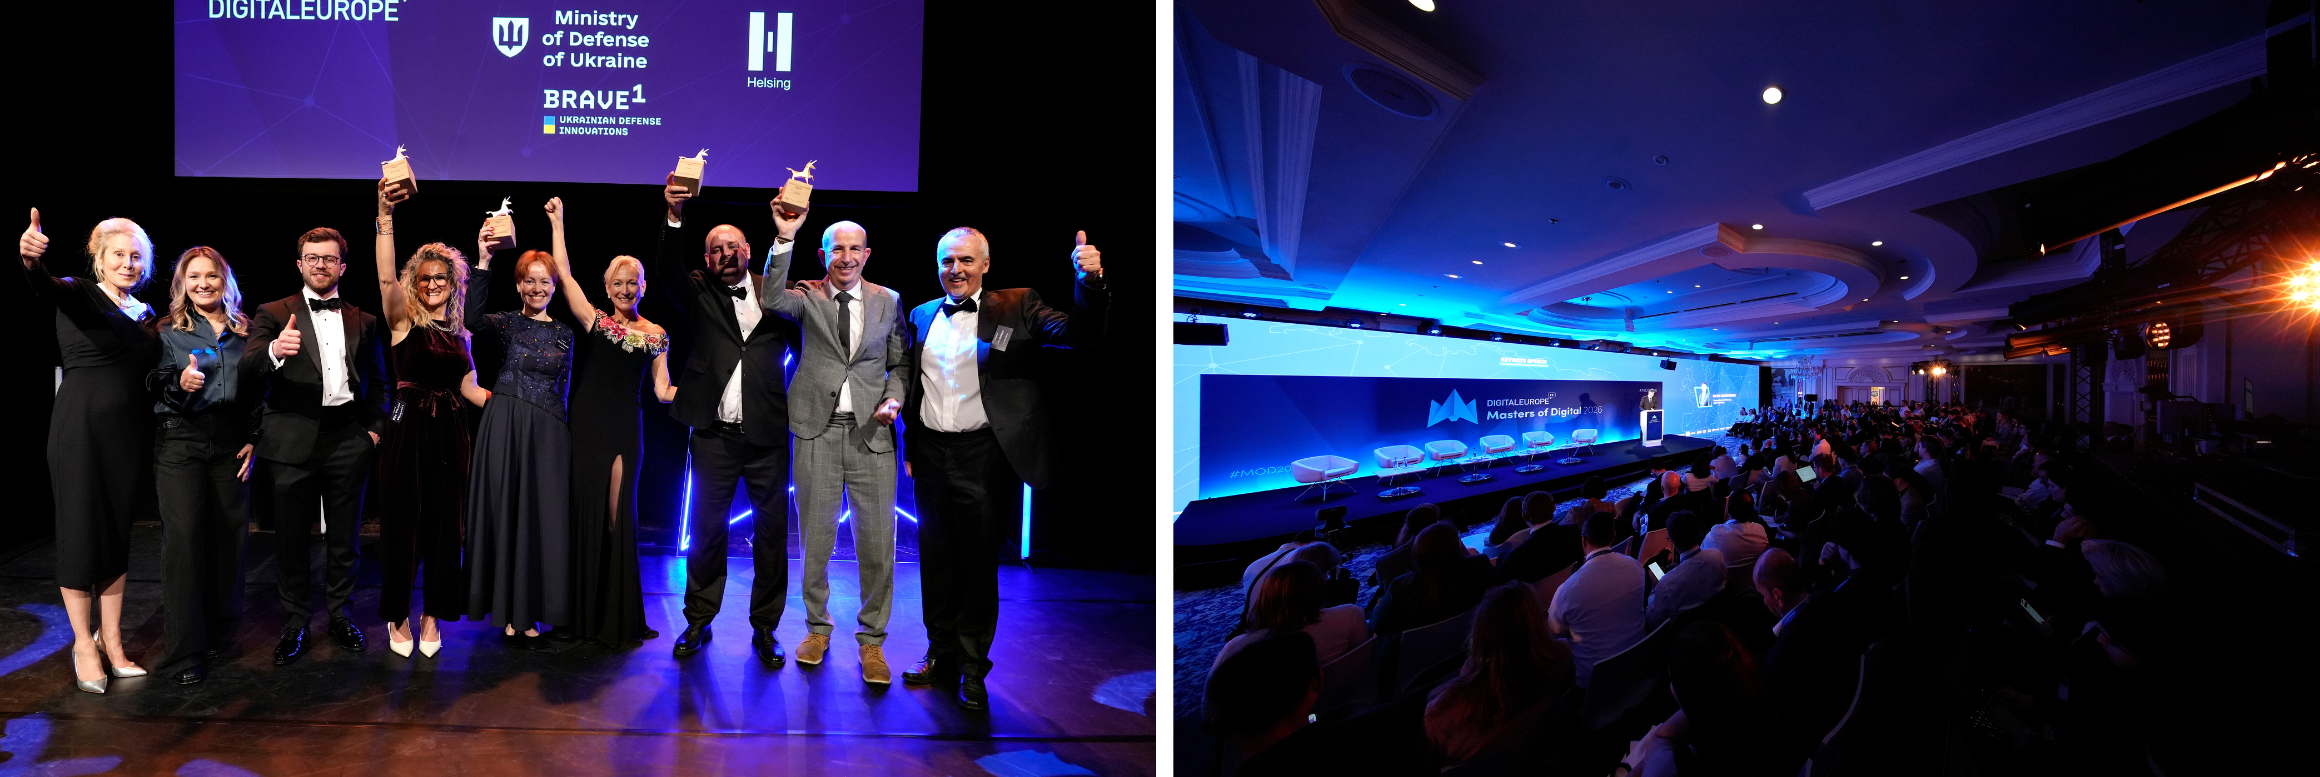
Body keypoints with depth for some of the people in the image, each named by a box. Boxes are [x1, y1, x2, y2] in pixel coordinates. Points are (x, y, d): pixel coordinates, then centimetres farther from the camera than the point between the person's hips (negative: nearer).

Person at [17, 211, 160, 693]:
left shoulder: (144, 314, 13)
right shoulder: (80, 294, -4)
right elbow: (47, 290, -27)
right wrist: (31, 260, -49)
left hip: (130, 435, 5)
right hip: (82, 430, -5)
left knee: (118, 534, 11)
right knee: (81, 533, 2)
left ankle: (110, 639, 22)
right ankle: (83, 642, 14)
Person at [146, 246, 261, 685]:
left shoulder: (244, 331, 11)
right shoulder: (169, 330, 5)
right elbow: (155, 388, 3)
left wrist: (254, 440, 4)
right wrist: (180, 383, -19)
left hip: (231, 442, 3)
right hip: (181, 440, -2)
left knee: (229, 532, 2)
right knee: (184, 536, -9)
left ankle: (218, 630, 17)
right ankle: (185, 650, -6)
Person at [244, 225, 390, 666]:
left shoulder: (363, 321, 12)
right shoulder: (274, 314, 3)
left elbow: (378, 382, 16)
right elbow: (248, 366, -13)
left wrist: (375, 428, 4)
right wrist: (274, 350, -35)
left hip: (348, 441, 2)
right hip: (293, 443, -2)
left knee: (344, 537, 11)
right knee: (291, 539, 6)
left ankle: (339, 614, 24)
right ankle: (295, 622, 19)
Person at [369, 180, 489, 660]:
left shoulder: (459, 331, 12)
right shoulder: (403, 319, -1)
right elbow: (386, 275, -18)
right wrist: (385, 216, -28)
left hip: (449, 435, 4)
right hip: (408, 433, -4)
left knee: (444, 528, 7)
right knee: (403, 526, 3)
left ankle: (432, 616, 21)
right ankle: (398, 616, 19)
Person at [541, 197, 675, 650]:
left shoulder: (656, 335, 8)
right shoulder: (594, 321, 5)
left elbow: (661, 389, 7)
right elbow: (563, 273, 0)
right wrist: (557, 224, 2)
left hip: (626, 430, 0)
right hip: (587, 425, 0)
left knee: (617, 517, 2)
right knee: (585, 513, 4)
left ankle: (619, 619, 8)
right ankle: (585, 615, 15)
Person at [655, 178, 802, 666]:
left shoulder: (775, 293, 8)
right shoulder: (699, 294, 8)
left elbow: (803, 342, -7)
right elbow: (665, 272, -10)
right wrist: (674, 219, -27)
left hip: (768, 434, 0)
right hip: (715, 434, 0)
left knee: (772, 531, 5)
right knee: (706, 529, 8)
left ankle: (764, 628, 17)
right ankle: (698, 621, 22)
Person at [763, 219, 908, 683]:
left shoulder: (889, 301, 7)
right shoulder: (807, 298, 2)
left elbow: (899, 362, 12)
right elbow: (772, 300, -20)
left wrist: (894, 398, -8)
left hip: (871, 432, 1)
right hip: (817, 430, 0)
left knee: (877, 541, -1)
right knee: (816, 536, 11)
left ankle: (872, 639, 14)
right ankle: (817, 626, 29)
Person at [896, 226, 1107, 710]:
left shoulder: (1016, 308, -2)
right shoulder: (922, 317, 11)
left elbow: (1078, 335, -14)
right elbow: (910, 386, 17)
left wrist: (1089, 283, -31)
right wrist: (907, 448, 13)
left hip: (982, 455, -4)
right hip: (930, 454, 4)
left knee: (979, 560, 3)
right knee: (935, 557, 13)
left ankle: (973, 666, 16)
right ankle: (941, 652, 28)